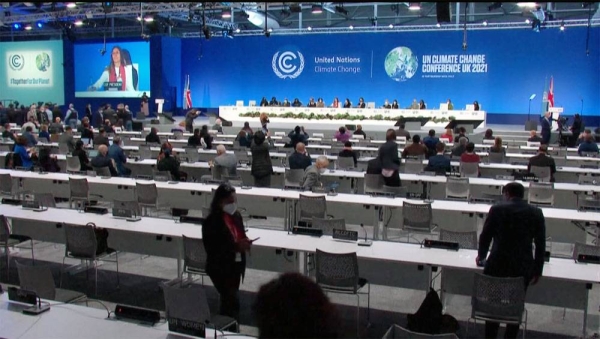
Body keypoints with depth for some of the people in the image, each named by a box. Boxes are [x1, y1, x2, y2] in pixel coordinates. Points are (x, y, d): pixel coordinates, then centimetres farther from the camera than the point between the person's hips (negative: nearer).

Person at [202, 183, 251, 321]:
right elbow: (211, 249, -21)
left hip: (236, 265, 7)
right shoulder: (211, 222, -18)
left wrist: (244, 242, -8)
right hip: (220, 268, -7)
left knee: (228, 299, 17)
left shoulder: (236, 216, 3)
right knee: (233, 301, -10)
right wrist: (235, 246, -26)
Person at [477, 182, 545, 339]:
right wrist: (538, 271, 10)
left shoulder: (497, 209, -4)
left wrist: (481, 256, 20)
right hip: (523, 268, 1)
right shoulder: (536, 213, 1)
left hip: (497, 264, -1)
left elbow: (485, 236, 3)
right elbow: (541, 244, 1)